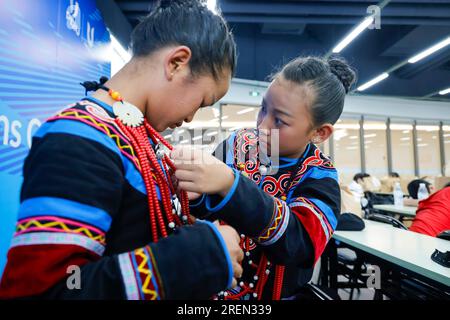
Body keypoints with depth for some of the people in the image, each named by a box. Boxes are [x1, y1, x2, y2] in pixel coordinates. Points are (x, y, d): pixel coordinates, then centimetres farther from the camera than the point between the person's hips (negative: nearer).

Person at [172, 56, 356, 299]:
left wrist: (229, 186, -48)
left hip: (271, 292, -2)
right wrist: (194, 196, -36)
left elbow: (299, 241, -36)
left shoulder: (319, 178, -18)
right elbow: (206, 210, -13)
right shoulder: (237, 144, -12)